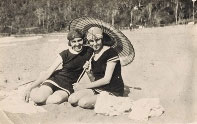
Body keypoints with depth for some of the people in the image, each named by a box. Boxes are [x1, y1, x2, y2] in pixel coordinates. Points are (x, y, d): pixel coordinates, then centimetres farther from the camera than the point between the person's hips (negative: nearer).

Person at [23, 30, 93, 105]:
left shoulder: (88, 51, -4)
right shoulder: (65, 54, -8)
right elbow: (48, 72, -7)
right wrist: (29, 88, -11)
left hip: (67, 85, 0)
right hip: (55, 79, 1)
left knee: (57, 99, -35)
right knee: (38, 98, -25)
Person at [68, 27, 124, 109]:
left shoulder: (111, 53, -13)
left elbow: (106, 79, -16)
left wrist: (84, 86, -13)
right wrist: (88, 72, -6)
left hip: (113, 92, -7)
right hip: (98, 89, 7)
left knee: (83, 102, -27)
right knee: (71, 99, -14)